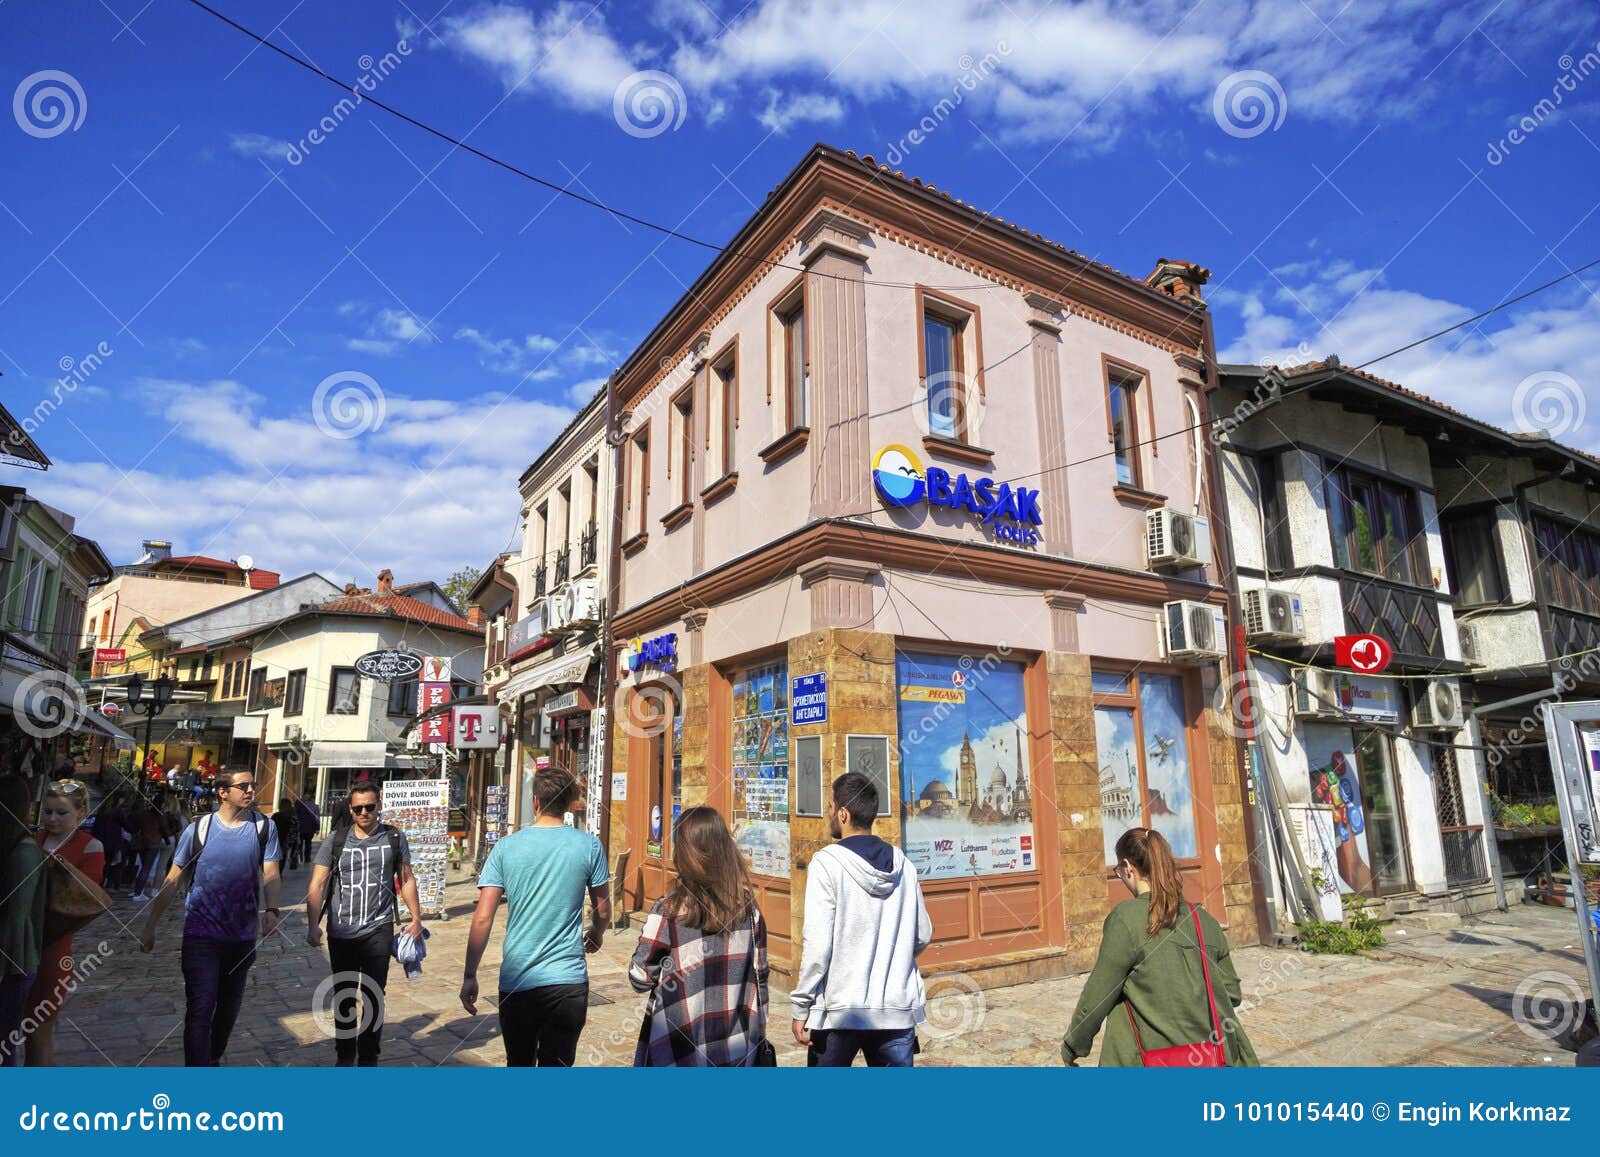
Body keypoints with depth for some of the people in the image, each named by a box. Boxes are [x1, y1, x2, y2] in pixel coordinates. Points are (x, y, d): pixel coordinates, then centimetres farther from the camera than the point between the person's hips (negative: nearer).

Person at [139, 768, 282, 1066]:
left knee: (229, 1007, 18)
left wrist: (271, 910, -25)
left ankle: (214, 1058, 41)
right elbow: (172, 881, 2)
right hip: (201, 934, -2)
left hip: (243, 936, 3)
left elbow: (270, 875, -8)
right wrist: (150, 926, 2)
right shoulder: (199, 829, -6)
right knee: (200, 1009, -8)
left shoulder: (264, 827, -4)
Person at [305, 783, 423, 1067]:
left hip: (378, 929, -1)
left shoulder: (394, 838, 2)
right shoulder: (335, 841, 2)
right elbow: (317, 885, -2)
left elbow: (406, 880, 8)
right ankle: (344, 1056, 31)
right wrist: (313, 925, -13)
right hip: (341, 932, 2)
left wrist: (416, 918, 3)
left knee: (373, 997, 1)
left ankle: (368, 1060, 13)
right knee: (343, 998, 15)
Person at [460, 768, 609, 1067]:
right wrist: (596, 935, 27)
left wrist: (469, 975, 3)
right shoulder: (589, 846, -5)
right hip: (568, 980, -1)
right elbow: (603, 910, 6)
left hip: (516, 981, 1)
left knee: (519, 1064, 22)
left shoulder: (506, 847, -5)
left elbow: (482, 918, -7)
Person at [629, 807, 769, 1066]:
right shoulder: (747, 906, -4)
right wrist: (757, 1034, 14)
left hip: (680, 1051, -3)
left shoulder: (669, 910, -16)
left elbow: (640, 978, -10)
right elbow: (759, 974, 2)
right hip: (738, 1048, 4)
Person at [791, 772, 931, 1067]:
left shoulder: (827, 862, -11)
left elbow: (817, 944, -15)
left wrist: (799, 1009, -6)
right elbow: (923, 935, 10)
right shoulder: (902, 864, 3)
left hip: (840, 1009, -4)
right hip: (899, 1009, 4)